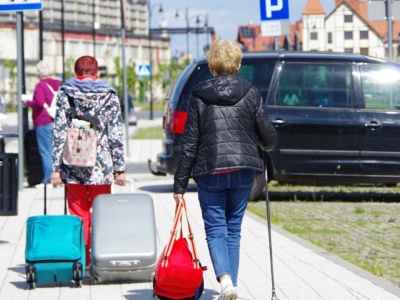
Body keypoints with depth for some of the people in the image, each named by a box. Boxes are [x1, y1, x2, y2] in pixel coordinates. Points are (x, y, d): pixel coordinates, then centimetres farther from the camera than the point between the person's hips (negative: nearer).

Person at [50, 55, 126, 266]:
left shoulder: (65, 94, 3)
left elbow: (59, 134, -1)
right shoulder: (109, 96, 3)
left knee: (78, 216, 6)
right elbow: (116, 136, -1)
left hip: (73, 165, 0)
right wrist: (119, 168, 2)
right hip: (100, 167, 0)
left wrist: (56, 167, 0)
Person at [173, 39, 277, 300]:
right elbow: (268, 135, 1)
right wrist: (267, 145, 27)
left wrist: (180, 185, 3)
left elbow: (189, 145, -2)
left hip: (210, 171, -2)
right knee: (234, 228, 14)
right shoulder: (251, 93, 1)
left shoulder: (199, 97, -2)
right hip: (244, 170, 2)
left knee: (215, 228, 2)